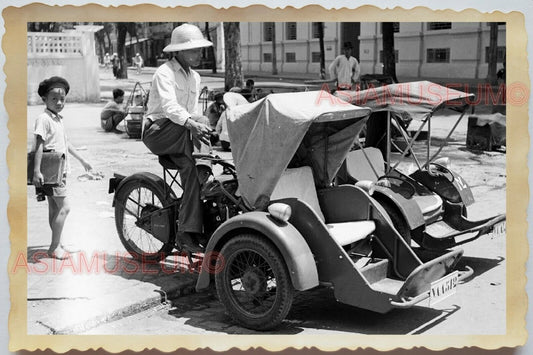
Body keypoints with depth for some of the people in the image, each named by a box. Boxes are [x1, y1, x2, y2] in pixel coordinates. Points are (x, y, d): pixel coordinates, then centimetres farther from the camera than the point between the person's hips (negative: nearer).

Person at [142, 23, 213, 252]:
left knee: (189, 168, -22)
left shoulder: (194, 78, 16)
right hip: (158, 131, -6)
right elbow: (169, 106, -27)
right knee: (201, 122, -32)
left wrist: (201, 134, -3)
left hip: (180, 136, 7)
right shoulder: (164, 73, -9)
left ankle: (186, 232, -21)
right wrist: (192, 124, -45)